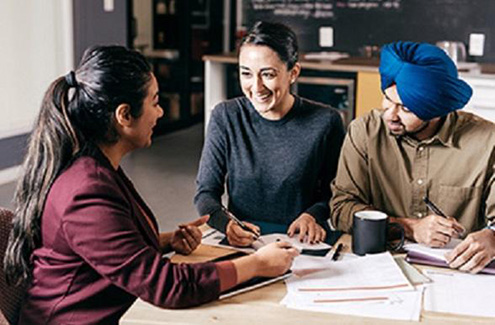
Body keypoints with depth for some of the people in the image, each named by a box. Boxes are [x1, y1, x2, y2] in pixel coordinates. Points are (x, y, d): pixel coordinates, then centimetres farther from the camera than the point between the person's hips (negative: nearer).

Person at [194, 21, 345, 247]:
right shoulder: (225, 117, -2)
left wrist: (313, 215, -12)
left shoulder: (325, 122, -4)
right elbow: (206, 191, 0)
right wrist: (225, 223, -19)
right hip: (241, 243, 1)